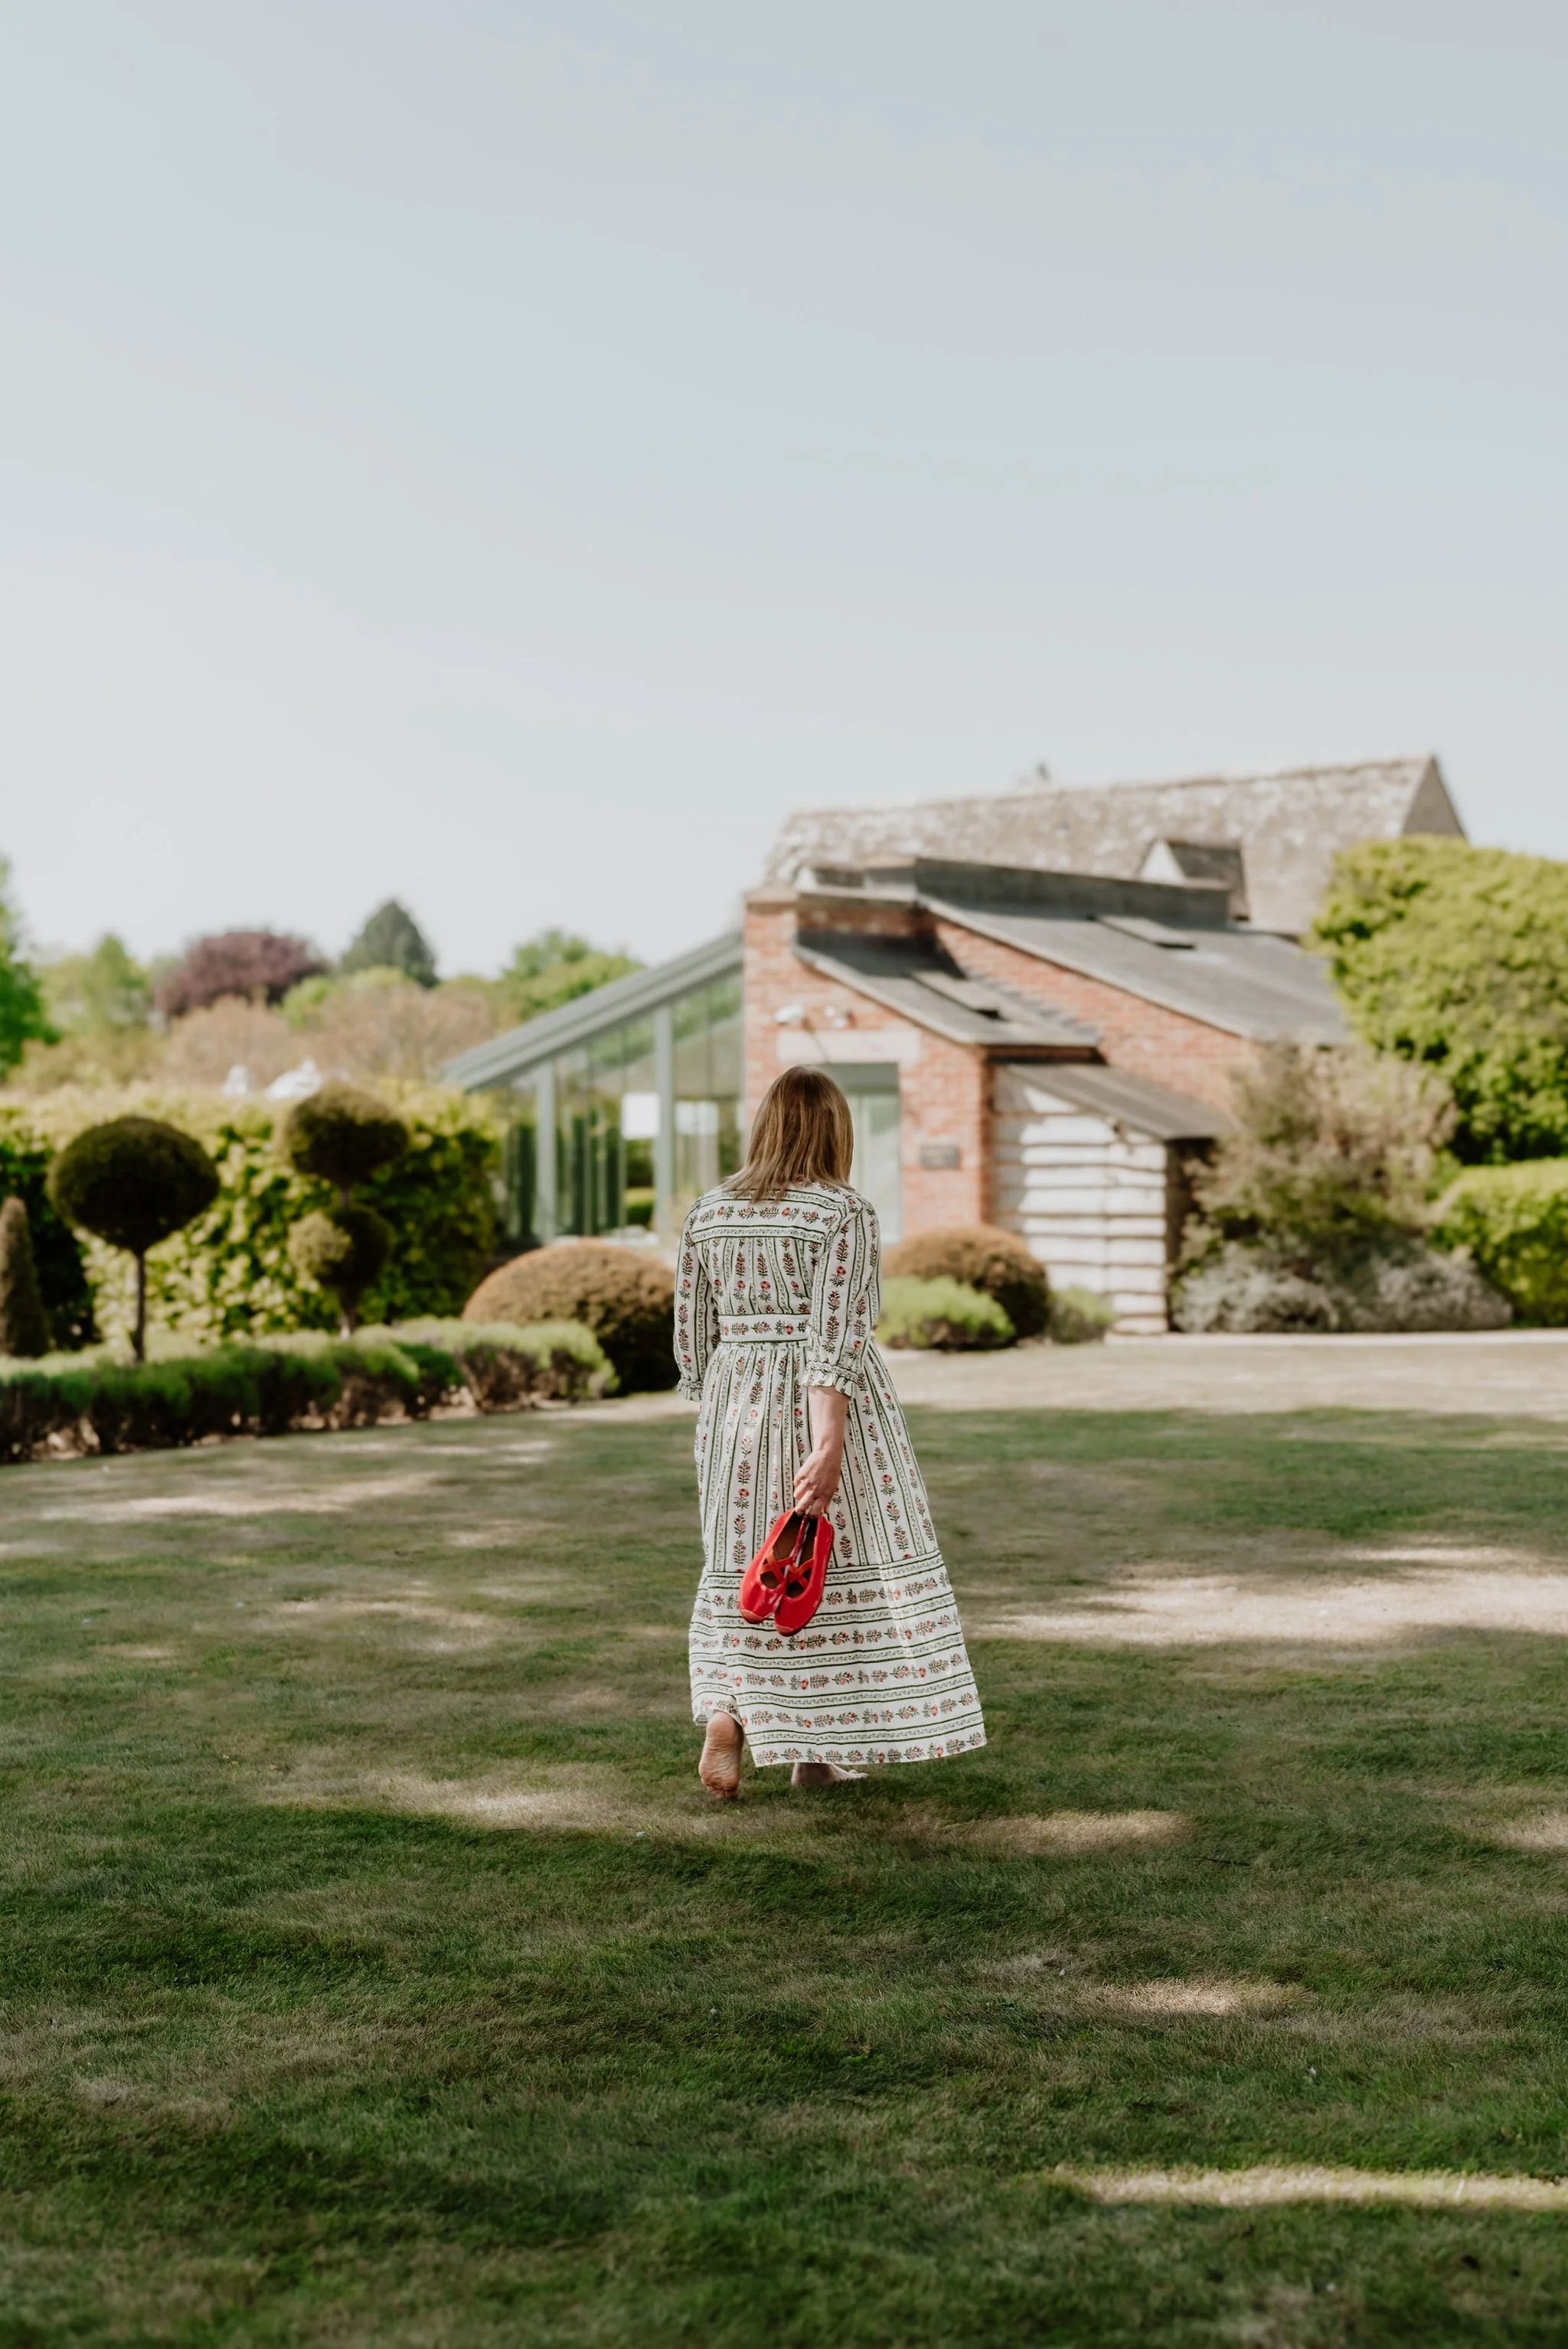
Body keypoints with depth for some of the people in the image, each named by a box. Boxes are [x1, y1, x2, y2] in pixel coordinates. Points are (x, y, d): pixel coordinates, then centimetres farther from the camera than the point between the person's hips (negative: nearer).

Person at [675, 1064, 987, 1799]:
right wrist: (829, 1447, -23)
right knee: (840, 1566, 8)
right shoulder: (844, 1214, -10)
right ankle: (818, 1749, 13)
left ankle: (723, 1711, -6)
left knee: (746, 1566, 14)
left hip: (738, 1408, 4)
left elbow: (691, 1337, 8)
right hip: (830, 1409, -4)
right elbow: (834, 1339, -19)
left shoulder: (709, 1212, 5)